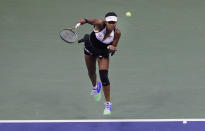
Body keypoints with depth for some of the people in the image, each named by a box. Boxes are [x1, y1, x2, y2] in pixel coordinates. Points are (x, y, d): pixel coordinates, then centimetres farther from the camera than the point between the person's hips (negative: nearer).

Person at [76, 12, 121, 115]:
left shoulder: (117, 33, -27)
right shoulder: (100, 24, -34)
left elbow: (114, 47, -18)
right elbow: (90, 20, -31)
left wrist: (112, 48, -41)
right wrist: (81, 22, -52)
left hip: (103, 52, -1)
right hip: (90, 48, 1)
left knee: (104, 77, -14)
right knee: (91, 72, 20)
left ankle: (108, 104, -1)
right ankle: (95, 86, 57)